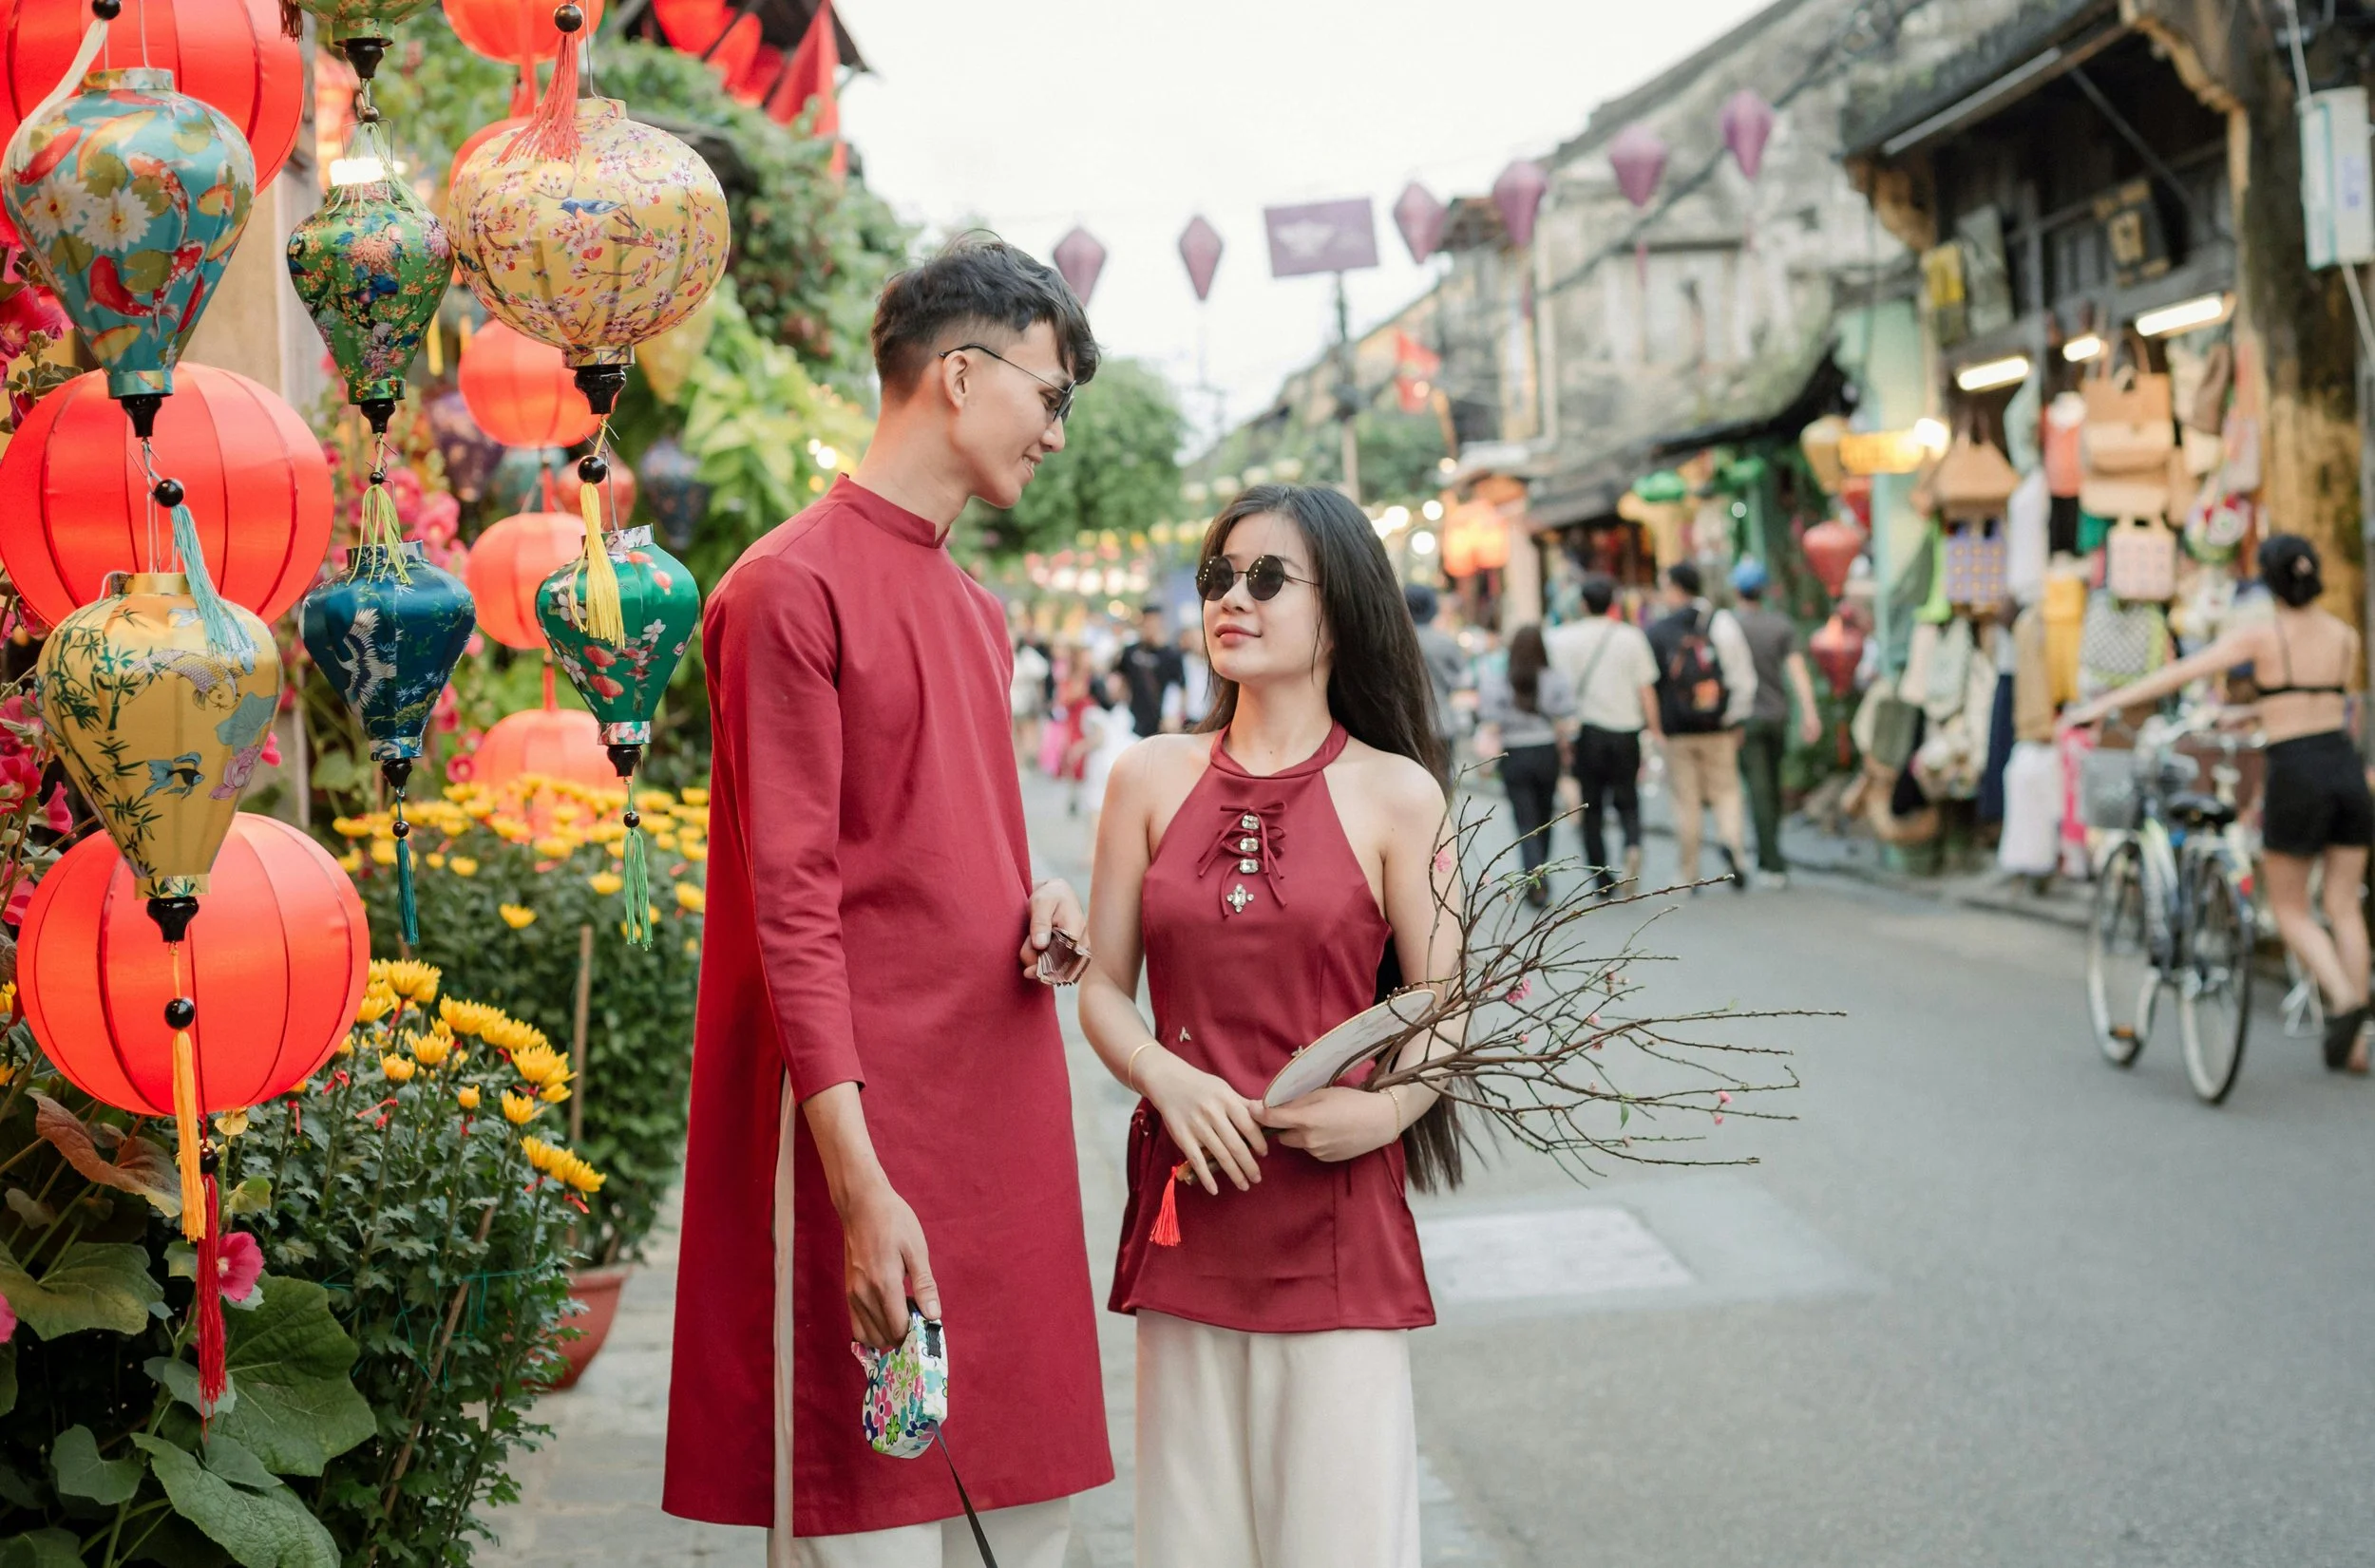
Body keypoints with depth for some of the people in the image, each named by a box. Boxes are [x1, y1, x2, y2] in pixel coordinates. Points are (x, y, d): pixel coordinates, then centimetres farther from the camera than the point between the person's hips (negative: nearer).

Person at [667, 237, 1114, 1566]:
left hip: (1009, 1122, 8)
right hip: (871, 1125, -8)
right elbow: (791, 907, -14)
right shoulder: (790, 587, -9)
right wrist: (860, 1182, -19)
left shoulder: (979, 612, 18)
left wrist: (1040, 906, 3)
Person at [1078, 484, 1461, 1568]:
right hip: (1186, 1201, 3)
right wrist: (1167, 1078, -10)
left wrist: (1388, 1105, -18)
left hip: (1338, 1209, -2)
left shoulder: (1395, 794, 1)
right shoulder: (1152, 777, 9)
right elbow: (1102, 986, 9)